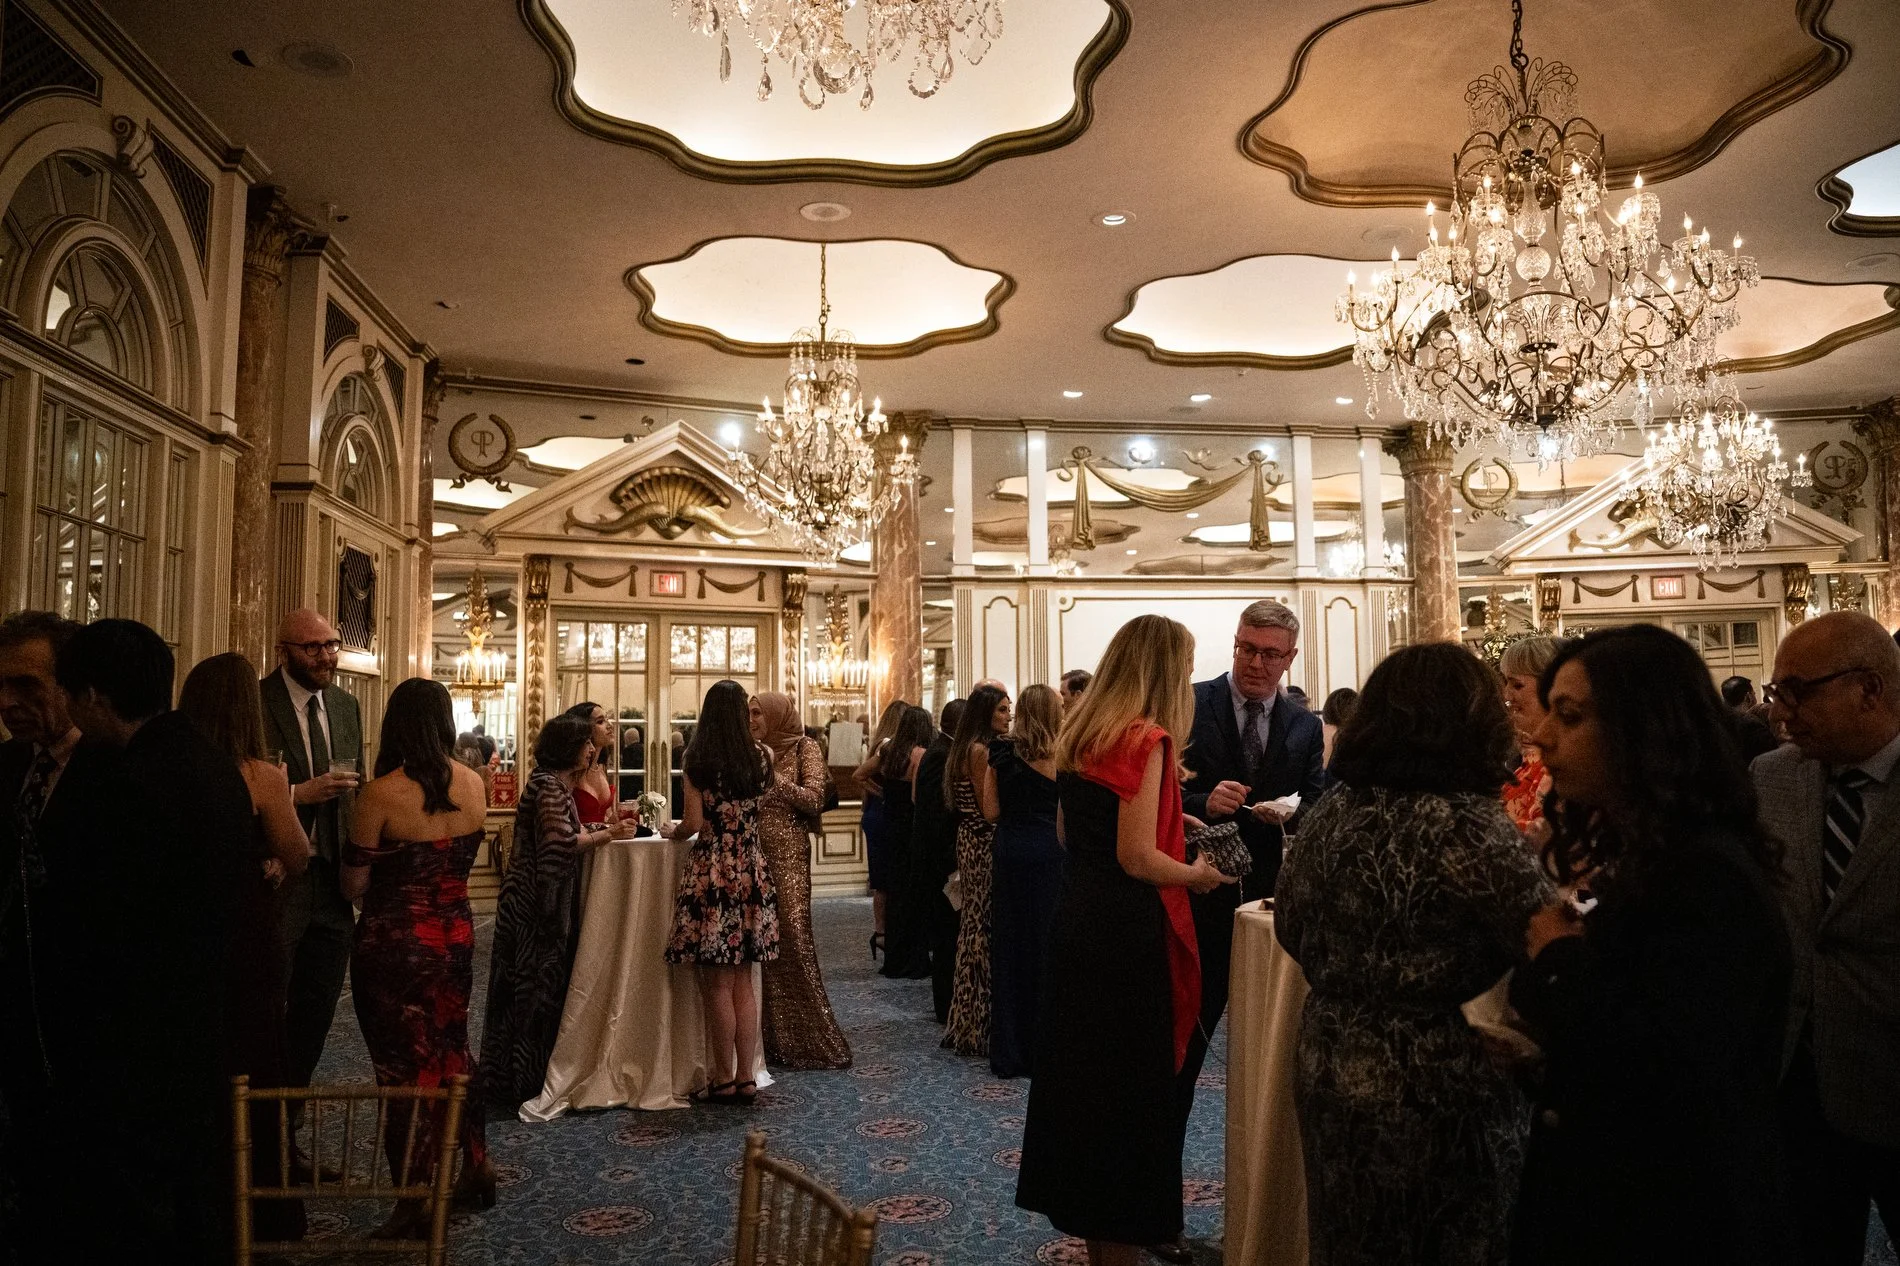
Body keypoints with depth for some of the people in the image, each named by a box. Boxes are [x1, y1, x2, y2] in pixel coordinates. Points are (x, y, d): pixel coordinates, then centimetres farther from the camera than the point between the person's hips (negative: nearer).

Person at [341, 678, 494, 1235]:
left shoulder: (380, 794, -16)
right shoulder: (474, 786, -2)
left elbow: (354, 887, -9)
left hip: (394, 944, -5)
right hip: (456, 938, 5)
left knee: (405, 1065, 6)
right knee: (451, 1049, 22)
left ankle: (417, 1206, 17)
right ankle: (476, 1169, 34)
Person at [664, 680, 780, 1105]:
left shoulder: (697, 760, -8)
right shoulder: (761, 756, 3)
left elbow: (693, 824, -10)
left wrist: (672, 831, 13)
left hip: (710, 874, -4)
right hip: (751, 874, 4)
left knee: (717, 986, 4)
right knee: (743, 984, 12)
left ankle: (723, 1080, 12)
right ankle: (746, 1079, 16)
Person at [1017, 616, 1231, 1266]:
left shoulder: (1080, 733, 8)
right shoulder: (1146, 738, -16)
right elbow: (1137, 857, -21)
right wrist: (1196, 875, -4)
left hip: (1076, 924, 8)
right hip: (1126, 936, -8)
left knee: (1083, 1073, 18)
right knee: (1128, 1088, 5)